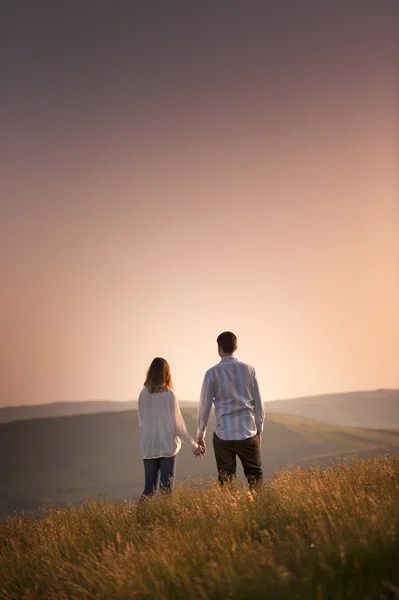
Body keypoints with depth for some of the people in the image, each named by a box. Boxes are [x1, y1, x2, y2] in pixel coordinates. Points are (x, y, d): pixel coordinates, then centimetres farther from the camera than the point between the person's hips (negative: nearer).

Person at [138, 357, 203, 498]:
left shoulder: (143, 394, 0)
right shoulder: (169, 394, -10)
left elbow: (141, 424, 6)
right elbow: (178, 425, -7)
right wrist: (194, 445, 3)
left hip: (148, 448, 3)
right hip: (167, 447, -3)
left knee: (149, 490, 10)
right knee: (166, 488, 3)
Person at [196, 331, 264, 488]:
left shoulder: (212, 373, -5)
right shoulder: (249, 370, 0)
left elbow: (205, 406, -2)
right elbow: (258, 404, 4)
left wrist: (200, 435, 9)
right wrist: (259, 430, 16)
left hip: (223, 435, -1)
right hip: (248, 434, 1)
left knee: (226, 481, 6)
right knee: (255, 478, 11)